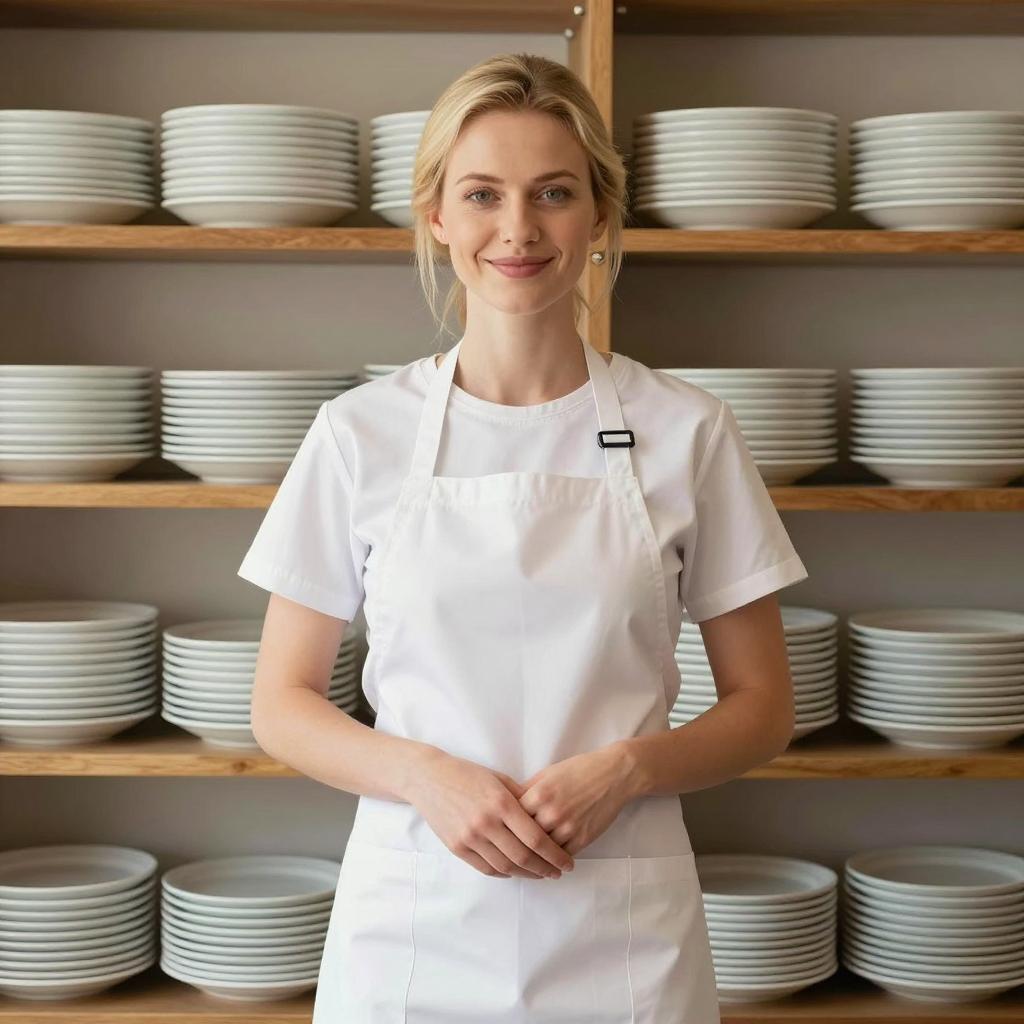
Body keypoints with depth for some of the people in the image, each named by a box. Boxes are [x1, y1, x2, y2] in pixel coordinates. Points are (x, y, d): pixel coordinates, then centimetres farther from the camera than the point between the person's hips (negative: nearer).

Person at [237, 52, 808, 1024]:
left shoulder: (686, 429, -2)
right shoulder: (360, 432, -2)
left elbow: (762, 708, 3)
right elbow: (282, 706, 2)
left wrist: (626, 769, -15)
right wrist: (426, 777, -15)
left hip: (622, 938, 0)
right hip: (412, 918, 0)